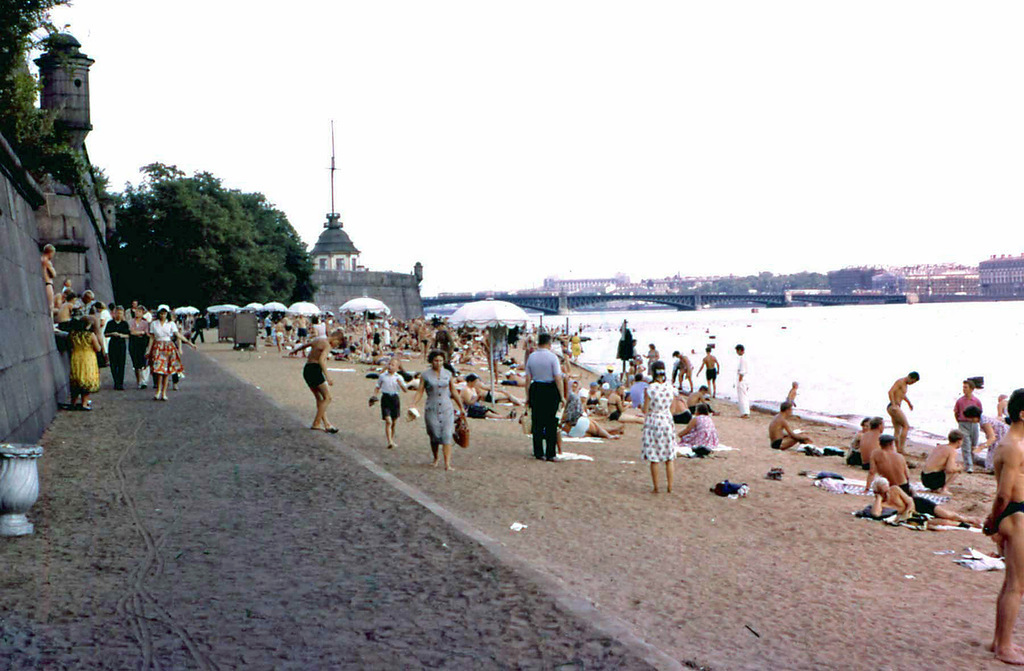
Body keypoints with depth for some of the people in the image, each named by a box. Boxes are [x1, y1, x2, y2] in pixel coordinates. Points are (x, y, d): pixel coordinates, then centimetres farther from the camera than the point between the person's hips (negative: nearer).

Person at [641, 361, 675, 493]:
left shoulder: (649, 389, -16)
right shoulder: (670, 387, -4)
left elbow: (645, 411, -11)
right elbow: (671, 407, 5)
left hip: (653, 422, -3)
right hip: (667, 421, 3)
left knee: (654, 458, 6)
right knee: (669, 457, 13)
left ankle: (656, 487, 10)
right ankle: (669, 487, 17)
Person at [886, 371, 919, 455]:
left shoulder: (905, 384, 19)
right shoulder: (900, 381, -11)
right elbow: (890, 392, -23)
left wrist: (909, 402, 53)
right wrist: (894, 405, -29)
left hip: (896, 408, 10)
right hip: (894, 407, -10)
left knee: (897, 430, 8)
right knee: (906, 426, -10)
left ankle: (898, 450, 7)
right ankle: (901, 448, -13)